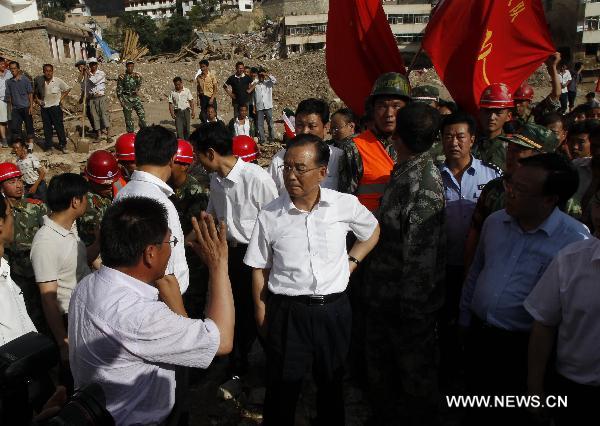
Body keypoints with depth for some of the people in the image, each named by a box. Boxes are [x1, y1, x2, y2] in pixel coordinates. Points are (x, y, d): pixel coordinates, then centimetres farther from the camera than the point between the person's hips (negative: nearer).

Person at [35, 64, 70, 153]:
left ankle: (63, 145, 9)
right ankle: (48, 146, 15)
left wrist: (61, 98, -2)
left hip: (55, 107, -3)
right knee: (47, 128, 7)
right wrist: (37, 100, 5)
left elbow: (68, 89, 2)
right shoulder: (41, 82, 4)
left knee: (59, 126, -2)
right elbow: (36, 92, 21)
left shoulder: (58, 81, -6)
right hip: (44, 108, 3)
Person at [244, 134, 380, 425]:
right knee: (282, 390, 10)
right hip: (287, 312, -1)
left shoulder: (345, 205, -5)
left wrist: (352, 260, 3)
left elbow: (373, 230, 15)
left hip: (334, 310, 2)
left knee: (331, 384, 21)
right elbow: (259, 269, 1)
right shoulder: (269, 215, -7)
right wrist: (261, 315, 1)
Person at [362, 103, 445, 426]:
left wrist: (412, 302, -20)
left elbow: (422, 250, -24)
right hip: (383, 294, 9)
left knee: (415, 372, 13)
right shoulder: (403, 173, 4)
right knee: (378, 365, 24)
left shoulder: (422, 181, -24)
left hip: (406, 299, -9)